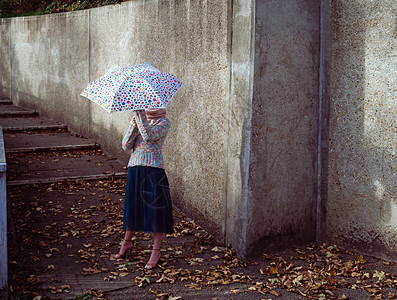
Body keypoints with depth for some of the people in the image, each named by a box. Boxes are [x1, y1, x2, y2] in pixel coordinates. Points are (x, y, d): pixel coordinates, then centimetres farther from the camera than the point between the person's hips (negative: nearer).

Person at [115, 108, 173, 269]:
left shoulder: (163, 122, -1)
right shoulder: (137, 118, 14)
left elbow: (148, 136, -20)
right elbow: (126, 146, 5)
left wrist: (140, 114, -18)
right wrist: (133, 127, -9)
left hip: (154, 168, -4)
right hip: (134, 167, 5)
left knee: (155, 209, -1)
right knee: (132, 206, 12)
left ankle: (156, 251, 11)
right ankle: (127, 242, 34)